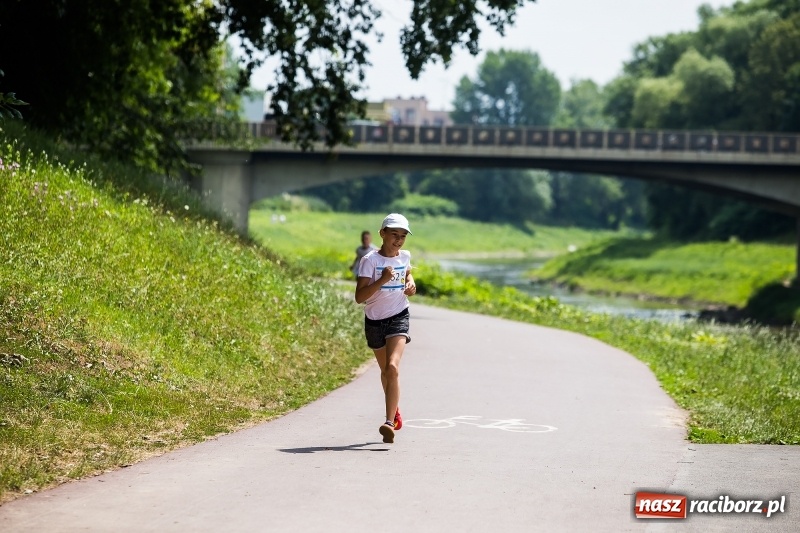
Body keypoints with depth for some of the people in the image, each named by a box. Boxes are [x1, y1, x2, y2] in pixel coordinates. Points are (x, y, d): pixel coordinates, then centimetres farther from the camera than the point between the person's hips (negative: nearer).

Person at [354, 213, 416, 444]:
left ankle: (390, 423, -27)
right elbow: (359, 296, -20)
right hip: (374, 320, 0)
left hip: (398, 318, 0)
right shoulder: (370, 260, -12)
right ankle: (394, 410, 45)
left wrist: (411, 284, 7)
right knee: (385, 371, 17)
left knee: (392, 368, -21)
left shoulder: (405, 257, 2)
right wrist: (382, 280, -31)